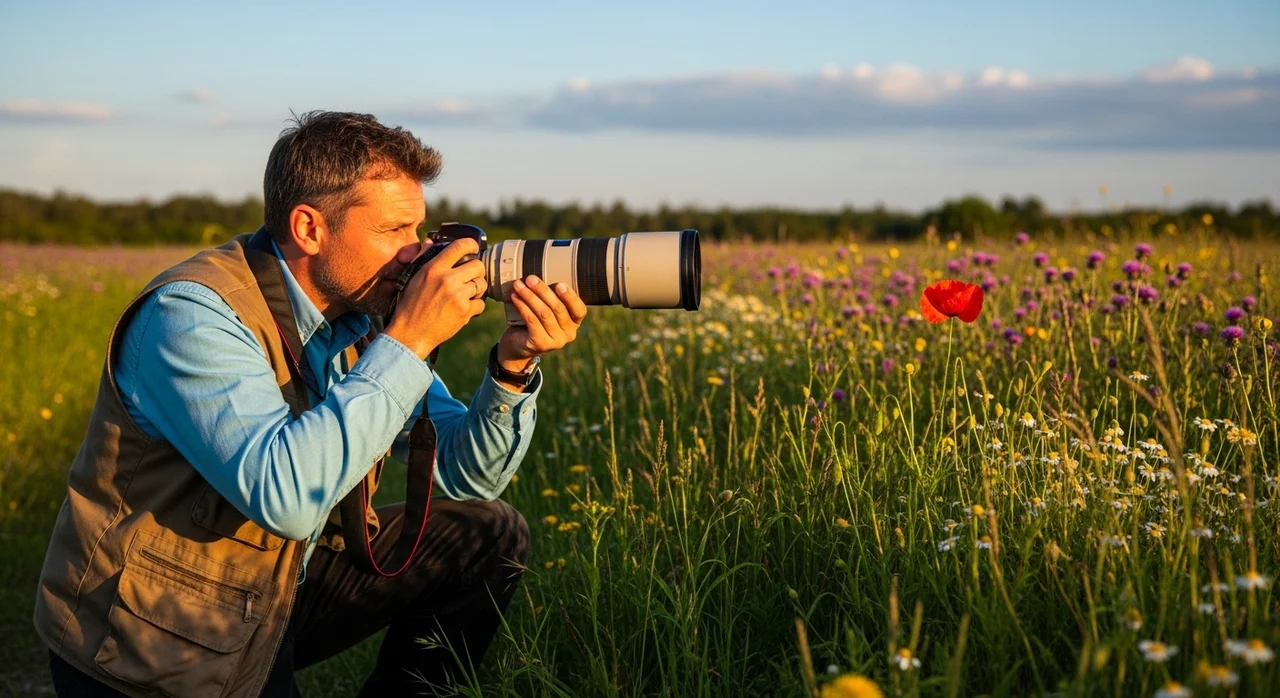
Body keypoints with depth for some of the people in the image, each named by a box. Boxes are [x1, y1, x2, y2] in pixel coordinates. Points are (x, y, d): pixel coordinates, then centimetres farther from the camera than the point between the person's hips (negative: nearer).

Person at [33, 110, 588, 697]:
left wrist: (512, 367, -19)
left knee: (490, 538, 1)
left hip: (279, 593, 7)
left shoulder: (362, 314, -3)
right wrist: (409, 340, -33)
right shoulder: (192, 315, -24)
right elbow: (285, 495, -38)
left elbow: (466, 475, -1)